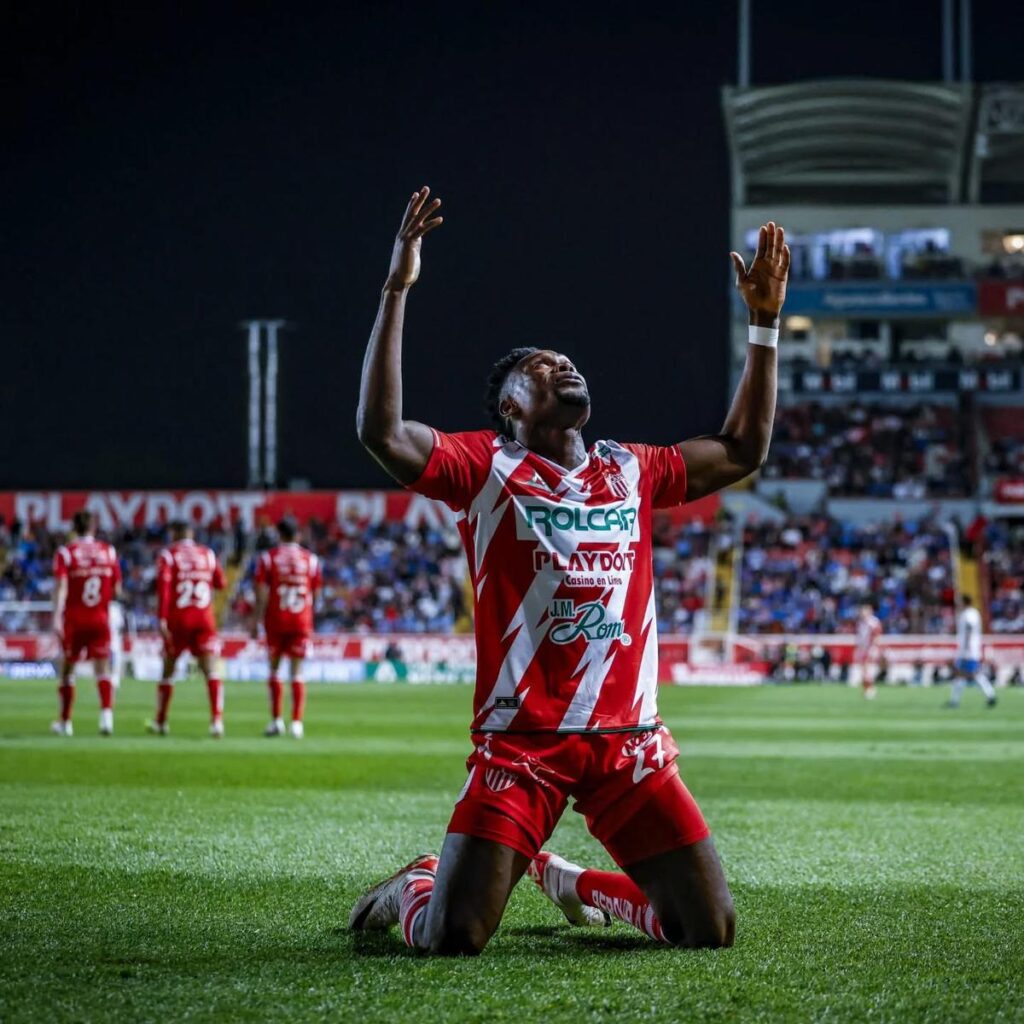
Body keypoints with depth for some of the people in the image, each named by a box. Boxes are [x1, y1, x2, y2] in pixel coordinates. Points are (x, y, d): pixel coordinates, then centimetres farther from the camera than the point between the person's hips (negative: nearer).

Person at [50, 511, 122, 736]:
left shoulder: (65, 553, -5)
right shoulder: (109, 551, 3)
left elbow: (61, 586, -16)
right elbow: (117, 591, 6)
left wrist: (56, 617, -22)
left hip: (74, 619, -1)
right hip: (100, 618, 1)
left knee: (67, 670, 13)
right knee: (102, 669, -1)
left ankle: (65, 722, 21)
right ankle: (106, 713, -24)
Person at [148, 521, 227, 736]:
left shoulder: (168, 555, -1)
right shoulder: (208, 554, 9)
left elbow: (163, 587, -12)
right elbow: (220, 583, 16)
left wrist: (162, 619, -16)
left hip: (177, 618, -1)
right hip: (204, 619, 1)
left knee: (168, 669, 15)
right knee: (211, 671, -5)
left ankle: (160, 721, 24)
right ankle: (217, 719, -22)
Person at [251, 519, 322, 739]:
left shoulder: (268, 558, -1)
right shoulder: (311, 559, 5)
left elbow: (262, 593, -6)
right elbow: (315, 594, 10)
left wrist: (256, 621, -4)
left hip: (276, 621, -1)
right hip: (302, 621, 1)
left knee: (274, 669, 10)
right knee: (297, 673, 2)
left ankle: (276, 720, 4)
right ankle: (297, 723, -5)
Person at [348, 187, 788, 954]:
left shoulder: (630, 473, 16)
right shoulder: (487, 468, 0)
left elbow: (742, 450, 25)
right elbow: (382, 432, -16)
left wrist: (766, 323, 22)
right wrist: (397, 292, -19)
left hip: (628, 740, 5)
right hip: (521, 741, -4)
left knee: (711, 929, 3)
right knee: (450, 939, -12)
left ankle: (569, 879, 31)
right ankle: (415, 884, 28)